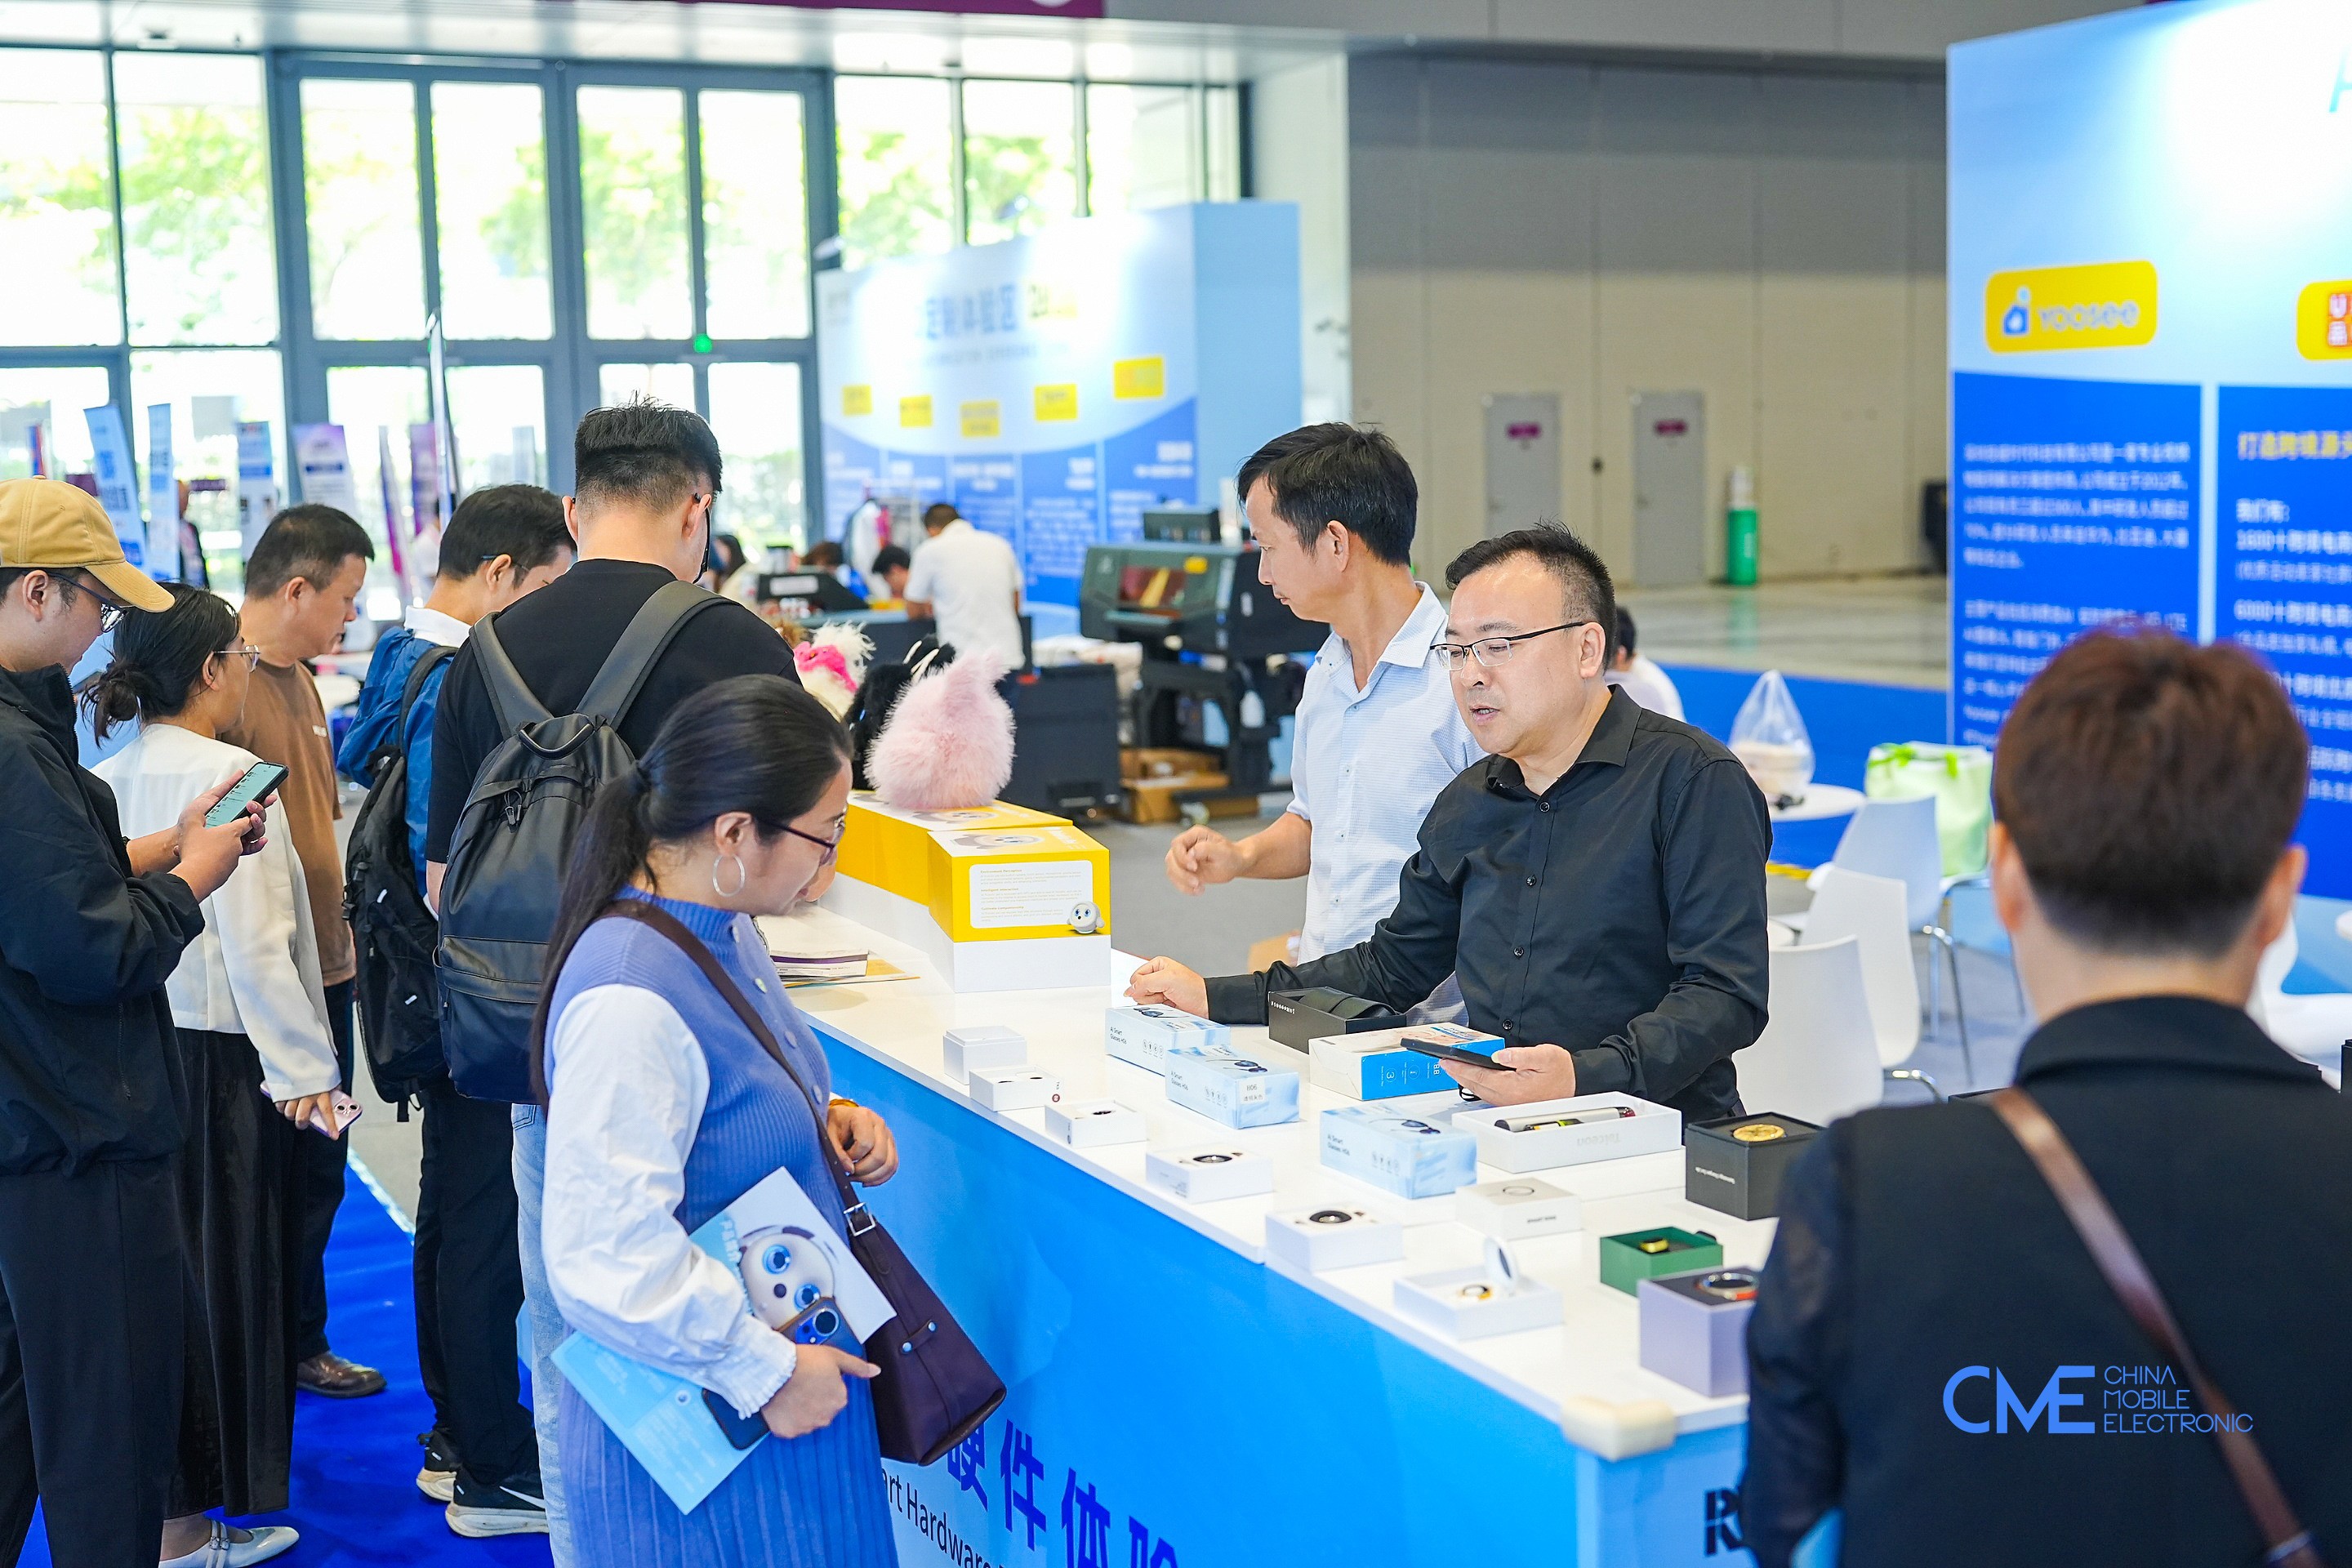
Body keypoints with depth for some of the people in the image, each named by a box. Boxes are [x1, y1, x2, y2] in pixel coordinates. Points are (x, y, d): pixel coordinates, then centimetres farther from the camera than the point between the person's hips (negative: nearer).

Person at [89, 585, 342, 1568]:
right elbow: (255, 942, -17)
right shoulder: (229, 777, -13)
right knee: (229, 1271, 3)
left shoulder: (105, 781, 6)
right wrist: (302, 1066, -13)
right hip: (221, 1053, -7)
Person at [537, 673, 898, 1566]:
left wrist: (828, 1122, 0)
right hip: (707, 1420, -9)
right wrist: (766, 1371, -20)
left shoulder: (722, 930, 2)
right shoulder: (629, 1003, -28)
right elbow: (607, 1259, -29)